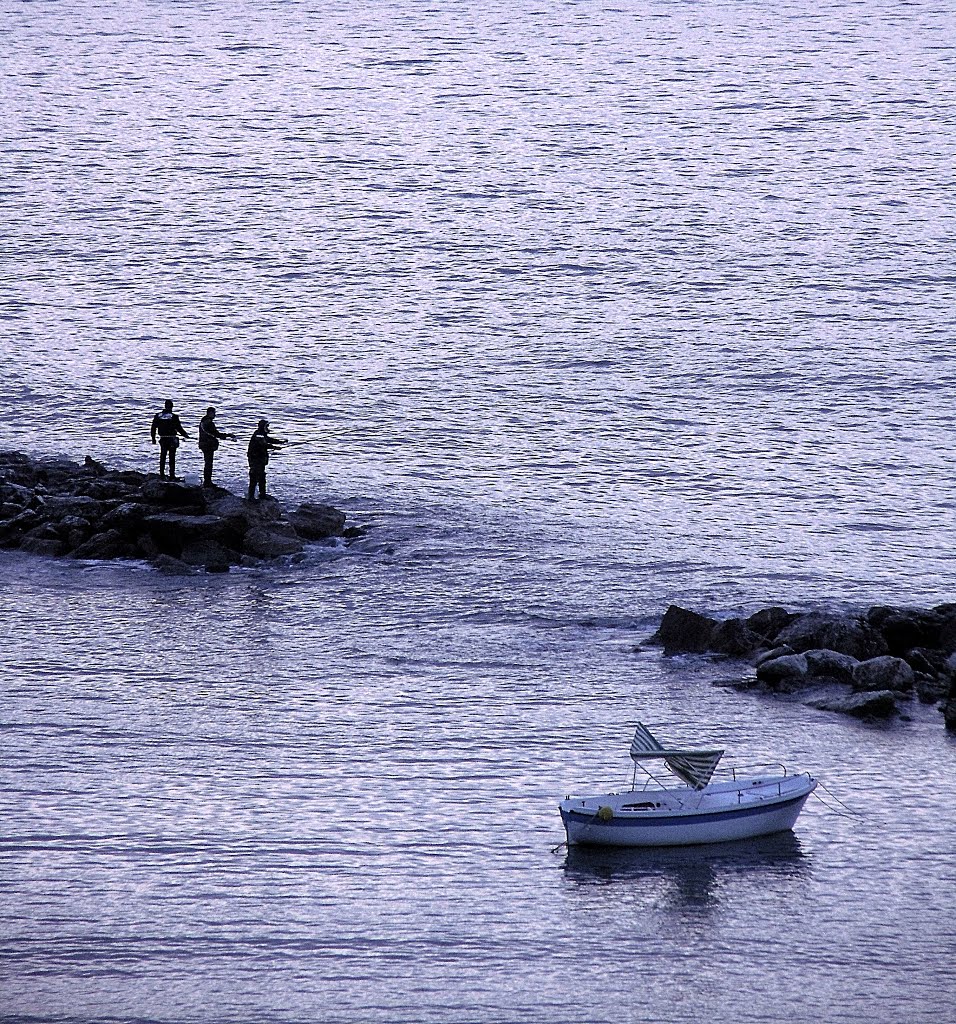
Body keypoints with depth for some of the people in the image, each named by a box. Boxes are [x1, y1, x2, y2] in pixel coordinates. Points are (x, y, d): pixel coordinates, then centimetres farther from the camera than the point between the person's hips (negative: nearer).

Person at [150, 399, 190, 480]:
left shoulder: (158, 416, 1)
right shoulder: (174, 417, -10)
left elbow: (153, 428, 5)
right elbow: (179, 428, -8)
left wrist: (153, 438, 15)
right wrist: (185, 434, 8)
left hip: (162, 439, 3)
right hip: (172, 439, -3)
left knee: (162, 457, 12)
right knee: (172, 458, 1)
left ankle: (162, 474, 13)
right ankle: (172, 475, 0)